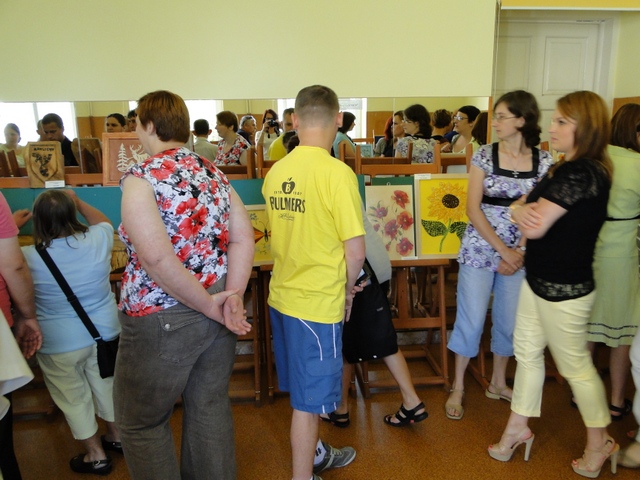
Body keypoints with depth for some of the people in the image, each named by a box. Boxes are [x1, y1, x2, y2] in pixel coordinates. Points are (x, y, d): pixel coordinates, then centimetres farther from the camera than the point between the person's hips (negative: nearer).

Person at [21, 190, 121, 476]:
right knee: (106, 385, 23)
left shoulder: (28, 258, -19)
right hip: (104, 332, 4)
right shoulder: (97, 241, -13)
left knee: (73, 399, 16)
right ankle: (116, 437, 42)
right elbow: (103, 221, 11)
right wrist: (77, 202, 22)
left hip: (58, 344, -3)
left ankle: (96, 456, 30)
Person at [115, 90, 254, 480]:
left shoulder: (141, 178, -14)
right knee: (211, 407, 20)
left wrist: (209, 305, -17)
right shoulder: (213, 172, 6)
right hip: (218, 313, 7)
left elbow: (157, 258, -26)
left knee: (141, 422, 14)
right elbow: (243, 238, -1)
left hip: (163, 320, -6)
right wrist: (233, 296, -8)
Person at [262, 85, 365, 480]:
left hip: (282, 295, 7)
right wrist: (348, 289, 1)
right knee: (309, 398, 9)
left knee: (303, 387, 24)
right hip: (318, 303, -7)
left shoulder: (276, 172, 2)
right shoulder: (337, 173, -19)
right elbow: (355, 249, -19)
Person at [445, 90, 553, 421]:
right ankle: (458, 387, 19)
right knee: (472, 319, 1)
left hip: (519, 254, 2)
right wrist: (503, 250, -12)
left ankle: (498, 383, 32)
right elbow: (473, 209, -7)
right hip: (480, 249, -2)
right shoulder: (485, 156, -4)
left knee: (509, 320, 12)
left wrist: (517, 253, -10)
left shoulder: (544, 162, 1)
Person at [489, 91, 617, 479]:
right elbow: (520, 208, 7)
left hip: (565, 289, -10)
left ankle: (600, 443, 31)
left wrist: (528, 212, -6)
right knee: (527, 353, 17)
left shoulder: (582, 173, -22)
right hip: (539, 279, 10)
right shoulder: (565, 168, 10)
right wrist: (522, 210, -15)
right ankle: (518, 428, 34)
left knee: (576, 366, 8)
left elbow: (536, 227, -27)